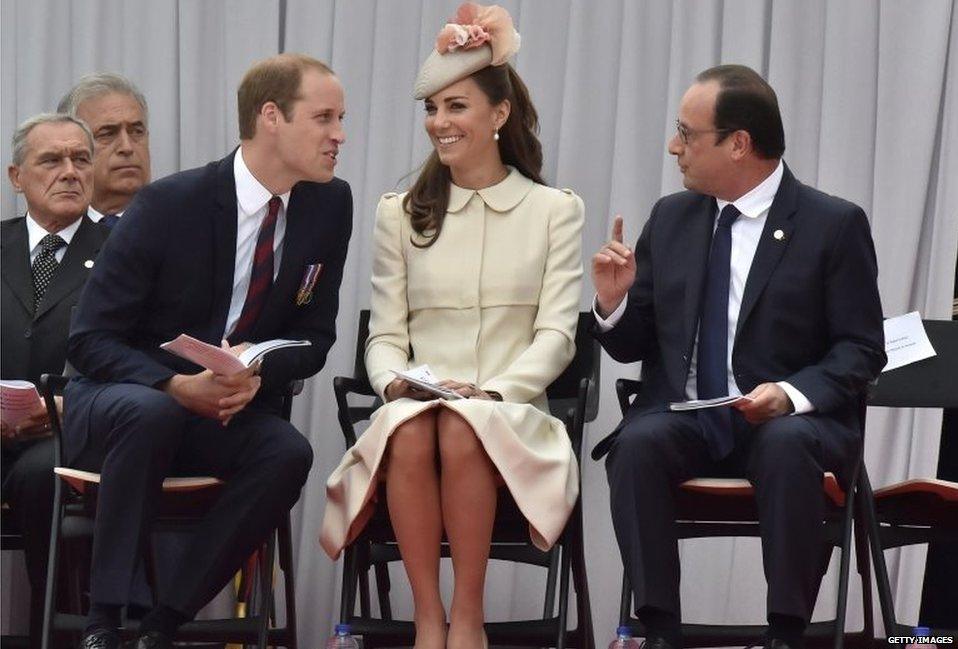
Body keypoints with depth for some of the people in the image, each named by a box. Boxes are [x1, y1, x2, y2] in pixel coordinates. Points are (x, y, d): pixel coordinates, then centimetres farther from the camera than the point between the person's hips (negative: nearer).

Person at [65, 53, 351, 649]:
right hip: (119, 400, -4)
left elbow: (313, 337, 5)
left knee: (289, 453, -28)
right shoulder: (169, 204, -16)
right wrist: (179, 386, -30)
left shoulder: (329, 205, -3)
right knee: (152, 413, -38)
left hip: (229, 414, 4)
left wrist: (258, 371, -19)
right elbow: (90, 341, -13)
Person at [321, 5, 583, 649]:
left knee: (463, 428, -37)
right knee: (410, 432, -36)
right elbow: (385, 335, 12)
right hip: (417, 402, 2)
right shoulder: (401, 214, 17)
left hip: (511, 411, -1)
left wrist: (492, 390, -16)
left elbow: (556, 334, 2)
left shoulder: (554, 209, 11)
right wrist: (395, 379, -12)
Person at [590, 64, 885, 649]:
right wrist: (614, 303, -5)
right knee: (637, 443, -30)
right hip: (683, 418, 3)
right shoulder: (671, 218, 13)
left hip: (791, 419, -3)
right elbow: (633, 346, 17)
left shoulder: (834, 224, -1)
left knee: (788, 446, -37)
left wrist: (793, 394, -21)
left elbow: (862, 351, -3)